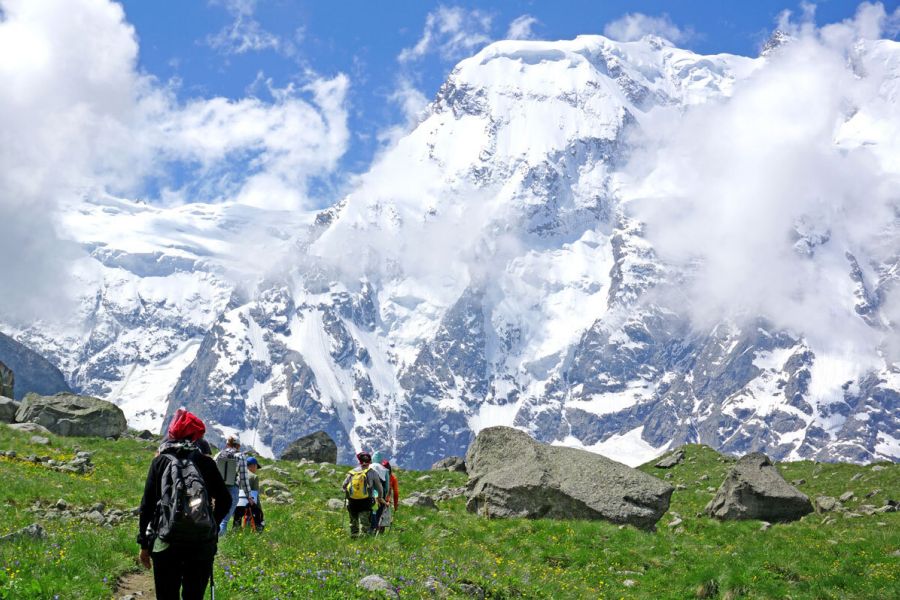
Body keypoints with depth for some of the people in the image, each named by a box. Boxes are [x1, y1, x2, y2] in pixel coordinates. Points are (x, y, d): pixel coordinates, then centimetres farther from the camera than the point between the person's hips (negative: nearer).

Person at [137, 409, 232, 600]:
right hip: (203, 543, 1)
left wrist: (144, 544, 6)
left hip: (166, 543, -1)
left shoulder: (160, 462, 1)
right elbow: (225, 500, 5)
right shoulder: (205, 463, 1)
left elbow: (147, 504, 0)